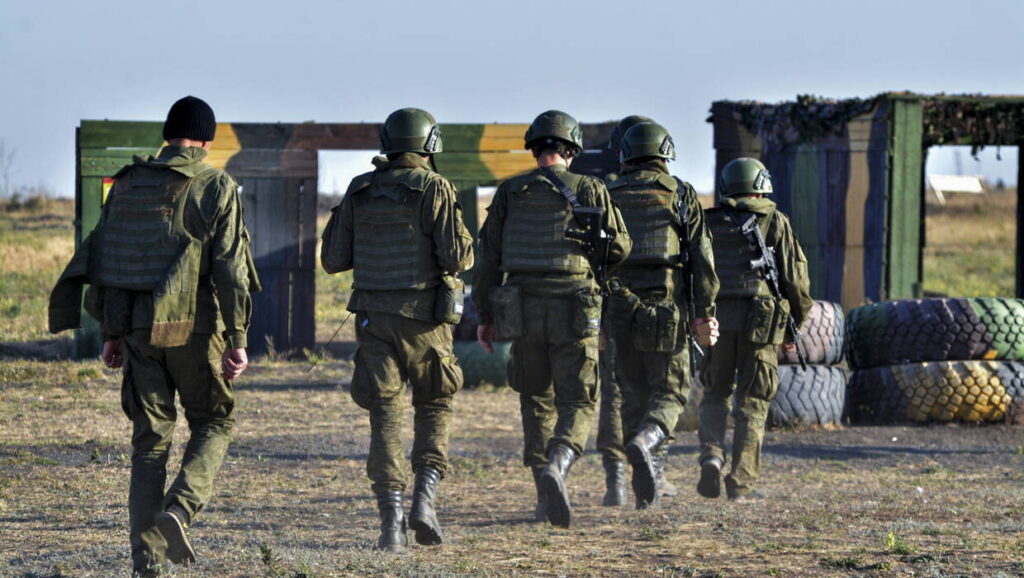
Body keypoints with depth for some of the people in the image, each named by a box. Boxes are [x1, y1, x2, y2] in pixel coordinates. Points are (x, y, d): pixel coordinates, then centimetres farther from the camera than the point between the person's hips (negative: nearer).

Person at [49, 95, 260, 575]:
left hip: (138, 329, 4)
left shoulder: (127, 185, 7)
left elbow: (104, 261, 8)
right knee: (214, 422, 13)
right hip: (195, 328, -3)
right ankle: (179, 510, -11)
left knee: (149, 437, 10)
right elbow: (231, 269, -10)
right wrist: (238, 340, -7)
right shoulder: (216, 189, -5)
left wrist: (111, 333, 15)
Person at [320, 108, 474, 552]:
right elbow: (457, 257, -13)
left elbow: (333, 260, 6)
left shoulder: (360, 192, 5)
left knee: (385, 416, 4)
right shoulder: (433, 189, -7)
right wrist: (464, 245, 10)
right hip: (423, 316, -2)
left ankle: (391, 520, -6)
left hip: (373, 316, 2)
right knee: (434, 408, 14)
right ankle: (424, 499, -3)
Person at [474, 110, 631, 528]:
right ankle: (555, 466, -29)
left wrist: (484, 316, 9)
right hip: (574, 312, -2)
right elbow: (619, 247, 4)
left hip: (522, 309, 2)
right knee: (577, 404, 1)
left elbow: (489, 256, 3)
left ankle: (546, 499, 15)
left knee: (536, 401, 16)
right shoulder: (590, 190, -1)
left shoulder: (509, 194, 4)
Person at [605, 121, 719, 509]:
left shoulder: (609, 197, 10)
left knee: (634, 393, 11)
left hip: (621, 305, 2)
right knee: (670, 391, 4)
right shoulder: (681, 195, 3)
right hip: (667, 308, -2)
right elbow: (701, 257, -3)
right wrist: (705, 314, -3)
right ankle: (647, 441, -27)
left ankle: (646, 489, 8)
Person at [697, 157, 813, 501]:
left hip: (716, 317, 2)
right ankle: (741, 482, -1)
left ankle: (712, 453, -8)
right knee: (752, 402, 4)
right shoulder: (776, 223, 6)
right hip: (761, 320, -1)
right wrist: (796, 326, 12)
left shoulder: (709, 223, 11)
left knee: (715, 395, 16)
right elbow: (795, 278, 3)